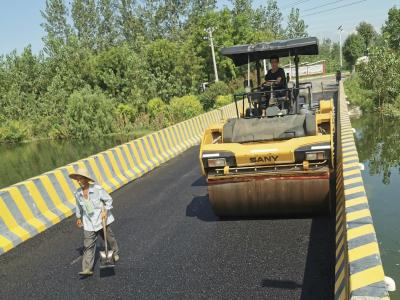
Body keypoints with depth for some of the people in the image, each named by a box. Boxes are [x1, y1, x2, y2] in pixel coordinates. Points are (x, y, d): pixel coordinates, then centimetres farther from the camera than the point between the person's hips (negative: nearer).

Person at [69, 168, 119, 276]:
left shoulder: (97, 189, -17)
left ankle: (115, 253, 44)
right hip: (89, 223, 3)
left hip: (101, 219, -3)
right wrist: (78, 218, 23)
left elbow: (109, 200, -8)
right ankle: (87, 269, 1)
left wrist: (105, 211, -18)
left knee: (109, 238, 16)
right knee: (88, 245, -2)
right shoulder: (77, 193, -3)